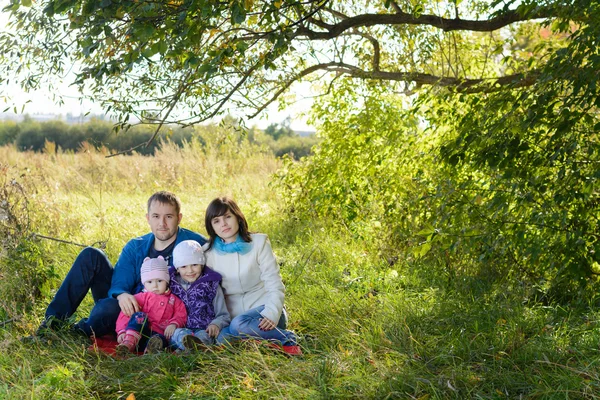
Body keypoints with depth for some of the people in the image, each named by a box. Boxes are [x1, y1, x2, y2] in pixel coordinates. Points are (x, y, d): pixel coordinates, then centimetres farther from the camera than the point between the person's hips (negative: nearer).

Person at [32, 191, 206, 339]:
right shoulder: (135, 247, 3)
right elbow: (119, 284, -6)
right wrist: (121, 295, -32)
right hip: (126, 304, 5)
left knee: (110, 306, -37)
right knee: (91, 255, -10)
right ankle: (54, 319, -12)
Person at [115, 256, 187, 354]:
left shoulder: (173, 299, 23)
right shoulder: (141, 297, 15)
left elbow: (181, 314, 13)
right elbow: (126, 313, 3)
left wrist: (173, 324, -11)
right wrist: (122, 331, -14)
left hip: (160, 334, 0)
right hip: (139, 332, 0)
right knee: (139, 316, -30)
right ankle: (128, 343, -48)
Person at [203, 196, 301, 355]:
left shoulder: (259, 242, -2)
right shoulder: (208, 252, 4)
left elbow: (275, 286, -6)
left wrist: (271, 314, -24)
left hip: (262, 309, -2)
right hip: (233, 316, 3)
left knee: (239, 325, -35)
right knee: (222, 340, -31)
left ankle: (287, 339, -16)